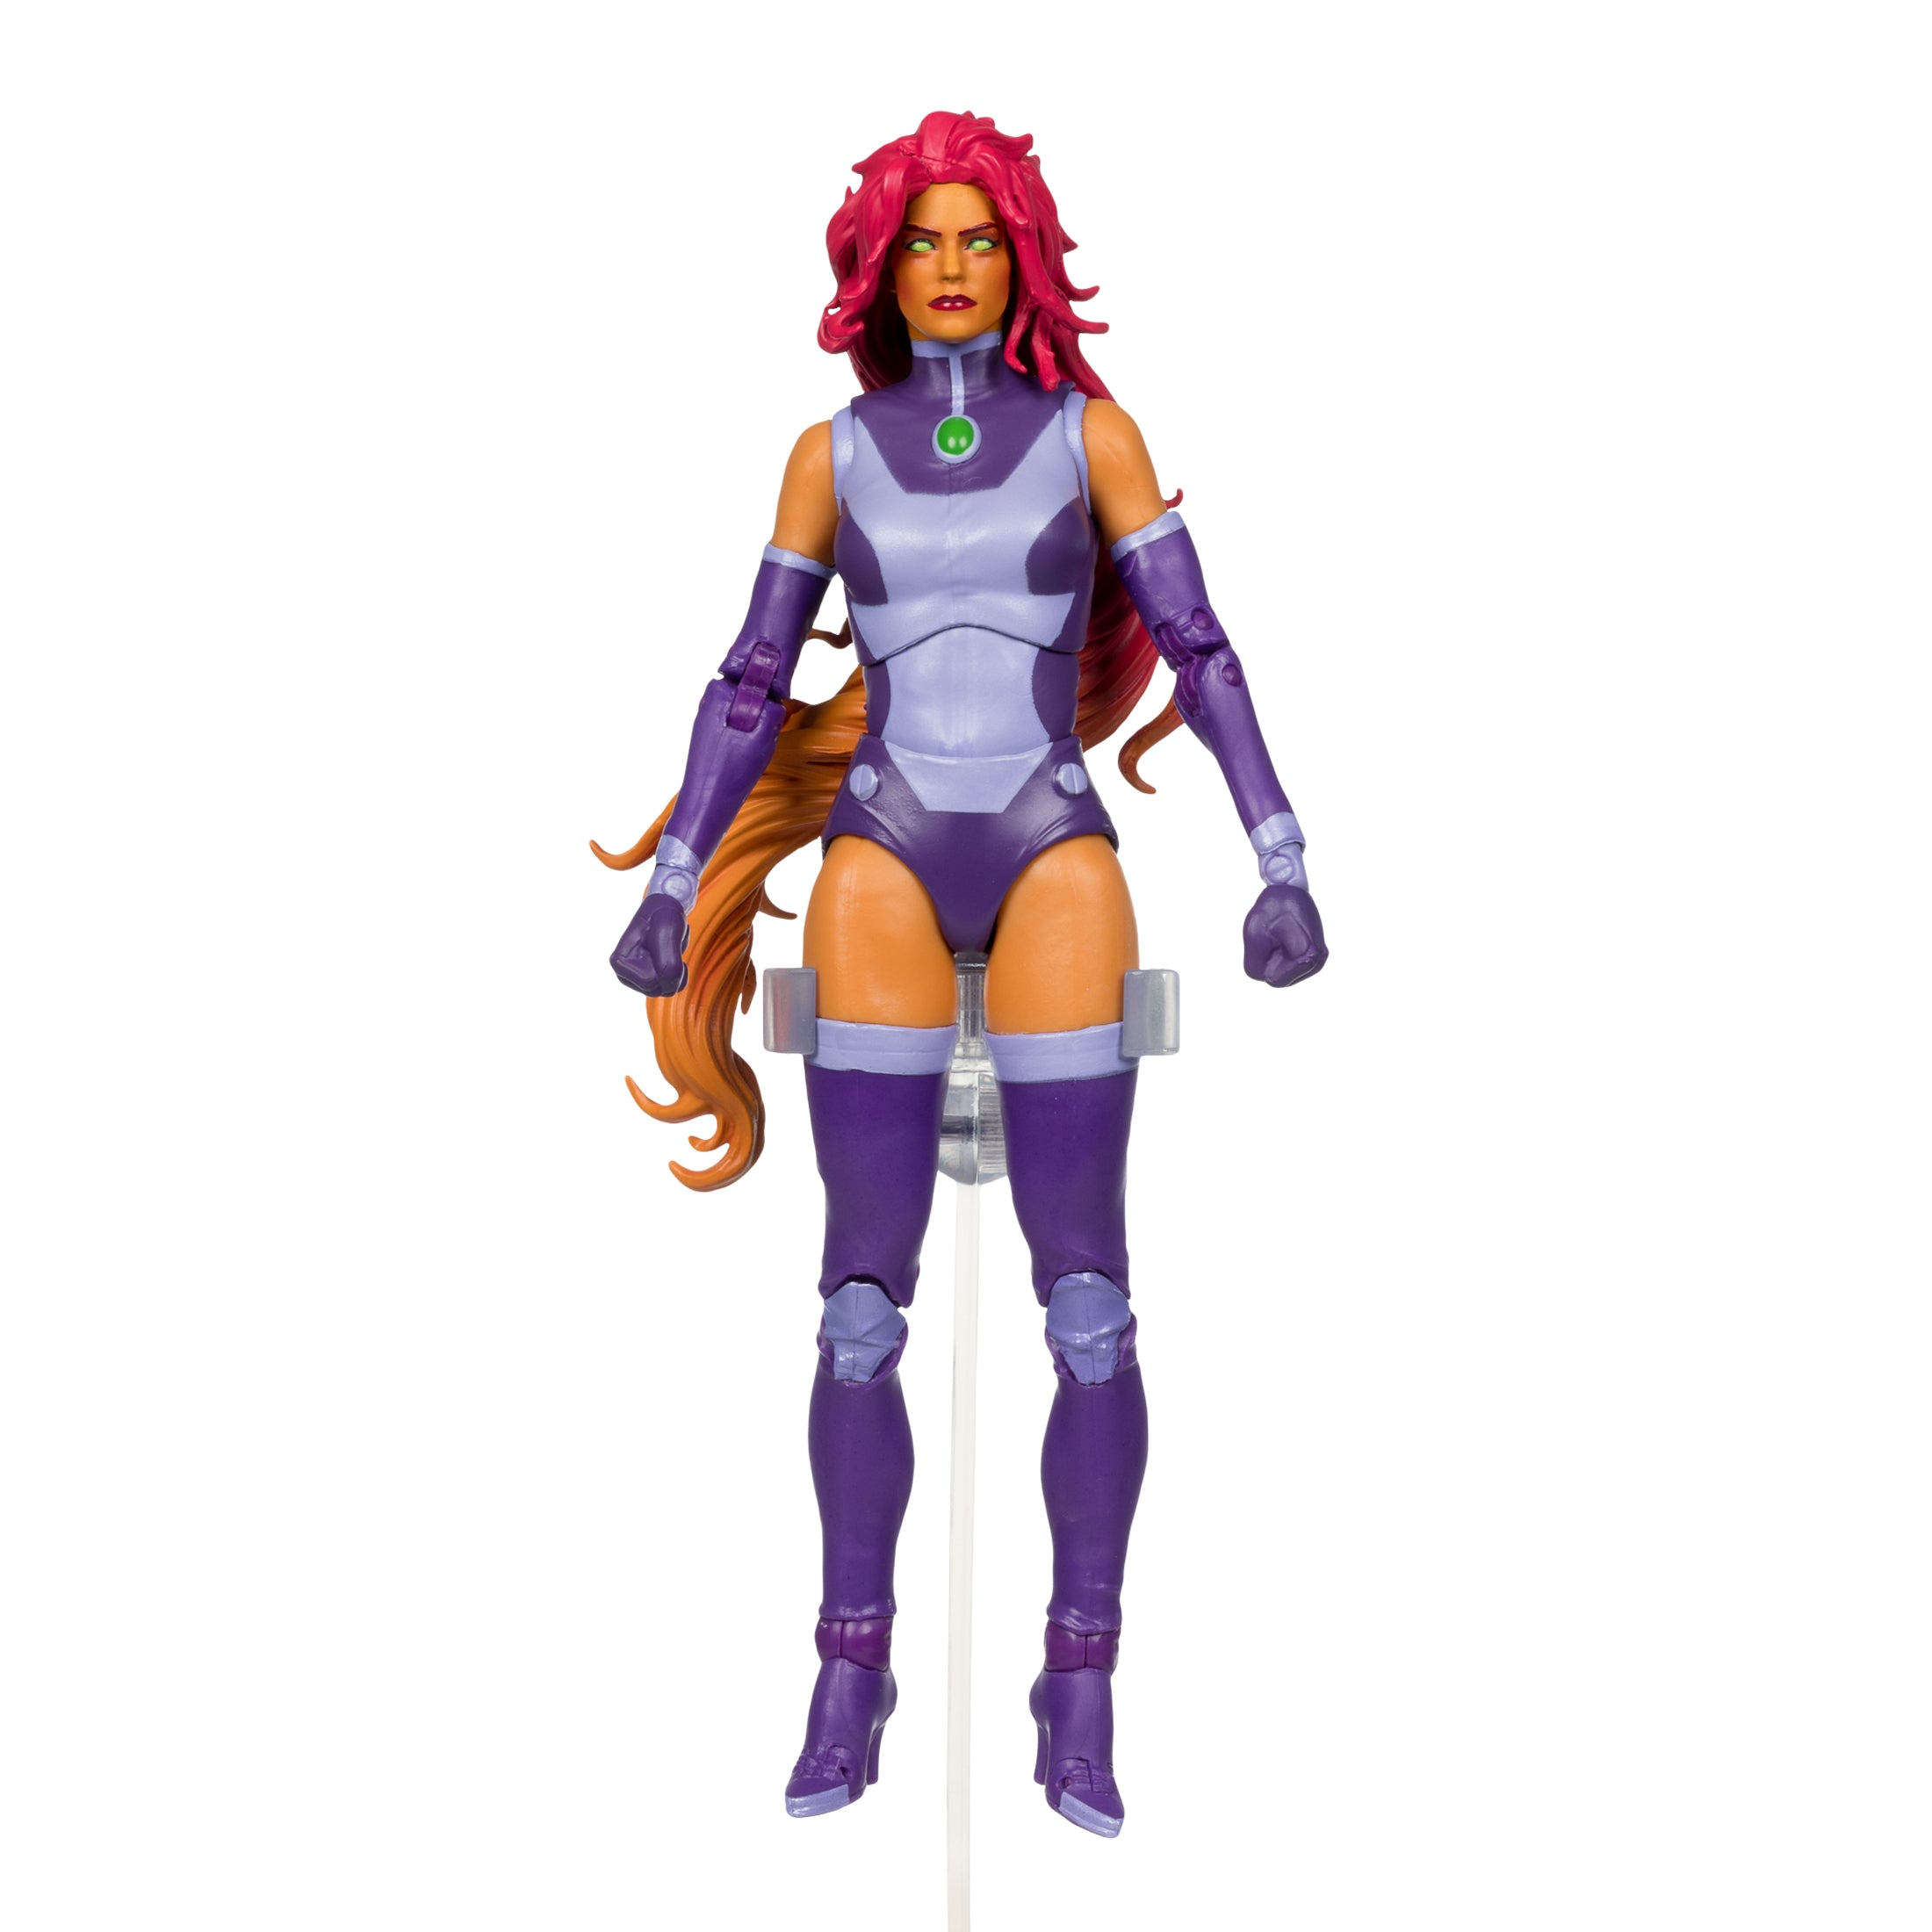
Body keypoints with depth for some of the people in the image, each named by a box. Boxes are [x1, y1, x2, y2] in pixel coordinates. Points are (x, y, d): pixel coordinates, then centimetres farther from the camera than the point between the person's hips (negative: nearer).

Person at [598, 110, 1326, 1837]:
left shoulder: (1094, 430, 4)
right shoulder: (832, 451, 8)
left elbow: (1198, 648, 1)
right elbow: (752, 683, 11)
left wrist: (1286, 866, -7)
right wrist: (671, 889, 8)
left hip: (1053, 865, -1)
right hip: (885, 871, 1)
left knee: (1087, 1302, -6)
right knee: (865, 1296, -2)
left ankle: (1082, 1689, 5)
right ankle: (855, 1670, 11)